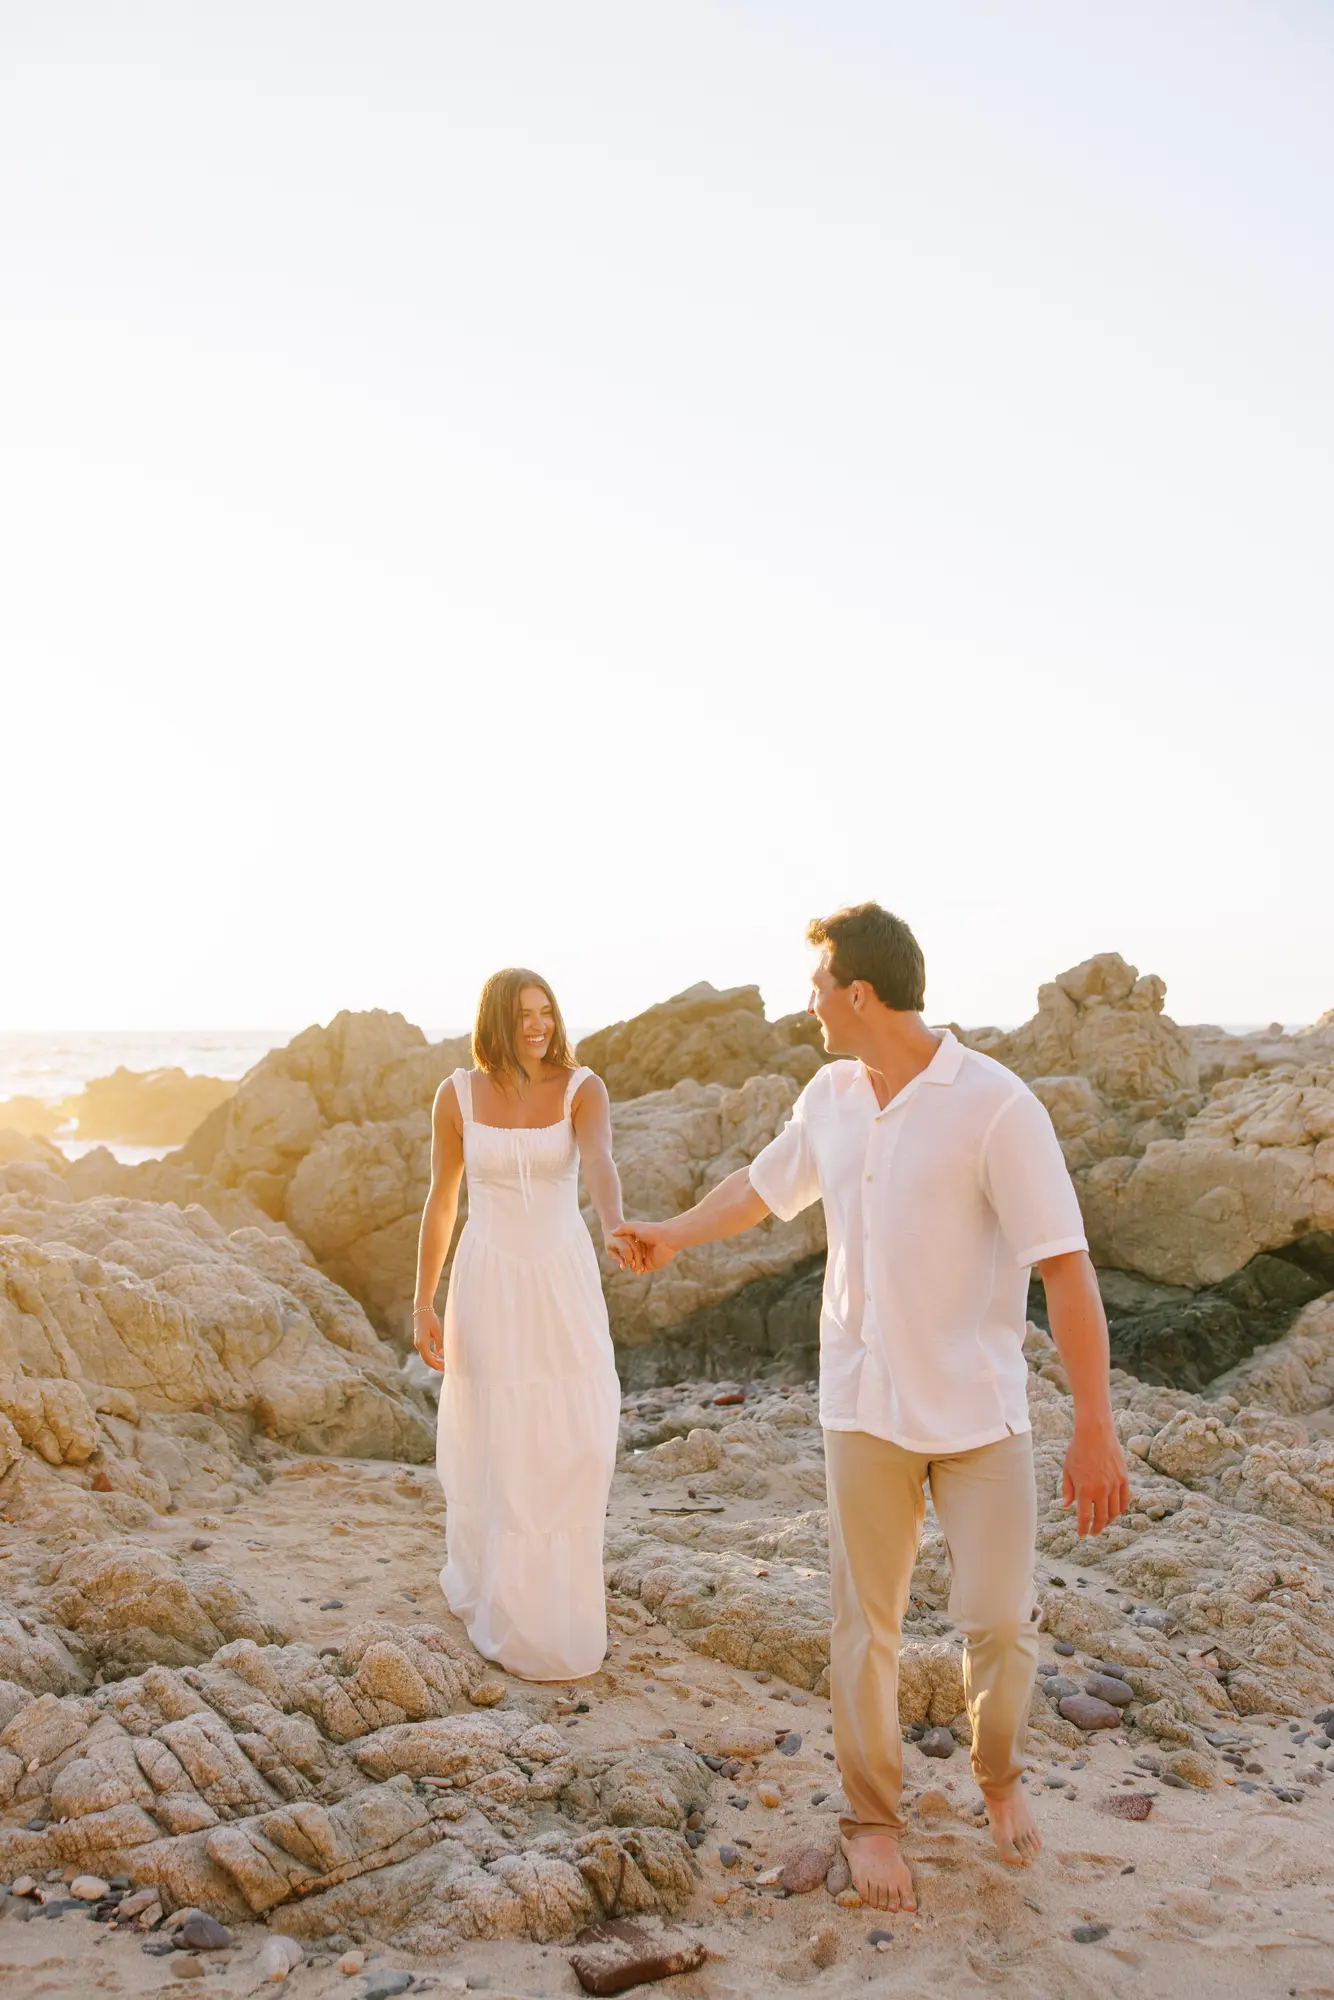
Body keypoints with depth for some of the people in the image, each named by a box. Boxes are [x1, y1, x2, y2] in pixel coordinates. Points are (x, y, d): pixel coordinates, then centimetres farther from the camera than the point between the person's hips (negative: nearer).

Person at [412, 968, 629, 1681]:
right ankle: (505, 1606, 28)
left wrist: (615, 1229, -48)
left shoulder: (582, 1088, -6)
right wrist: (423, 1306, 2)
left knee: (581, 1440, -2)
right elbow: (440, 1202, 4)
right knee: (494, 1445, 5)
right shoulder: (458, 1093, -3)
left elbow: (598, 1166, -26)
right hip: (488, 1281, 0)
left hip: (564, 1280, 0)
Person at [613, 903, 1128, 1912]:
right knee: (867, 1624, 8)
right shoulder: (832, 1095, -1)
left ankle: (999, 1773, 30)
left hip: (979, 1408, -4)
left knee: (1000, 1620, -2)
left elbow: (1067, 1268, -19)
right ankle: (875, 1815, 29)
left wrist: (1097, 1429, -20)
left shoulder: (996, 1106, -20)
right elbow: (763, 1185, 19)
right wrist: (672, 1233, 34)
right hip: (866, 1404, 4)